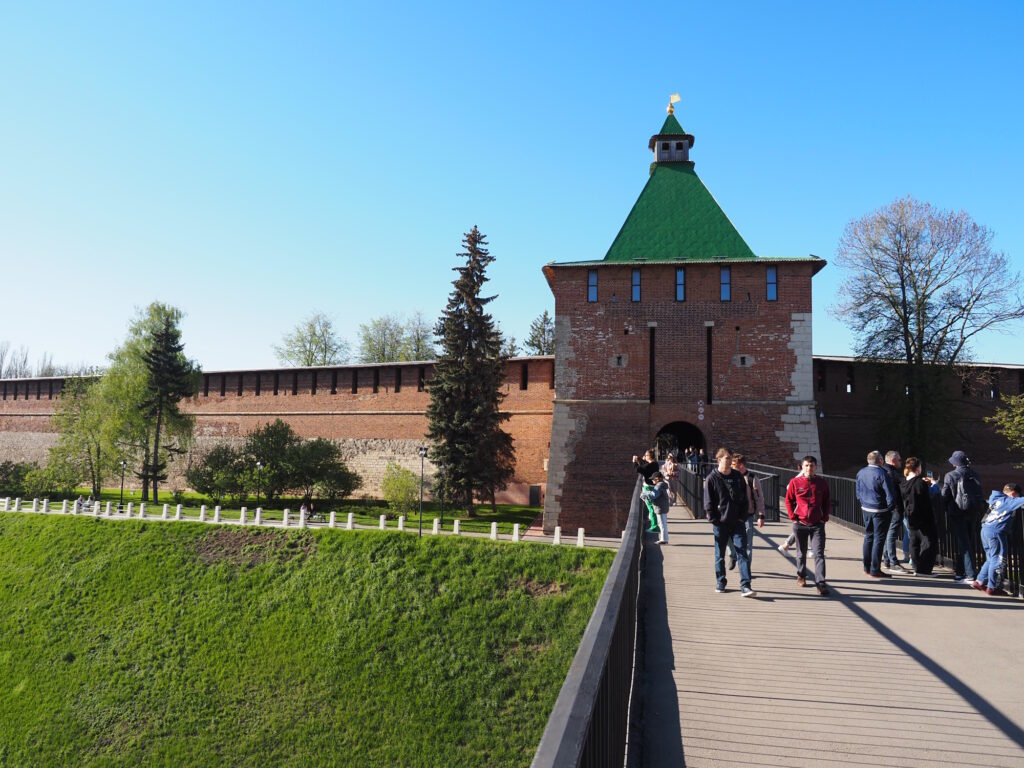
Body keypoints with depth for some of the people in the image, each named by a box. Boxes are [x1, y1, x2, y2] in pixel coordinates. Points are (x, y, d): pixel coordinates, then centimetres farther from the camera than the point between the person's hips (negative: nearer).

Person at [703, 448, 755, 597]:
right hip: (720, 523, -2)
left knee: (742, 553, -6)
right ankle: (720, 582, 24)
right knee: (719, 555, 10)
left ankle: (745, 586, -7)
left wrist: (743, 516, 1)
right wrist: (714, 519, -8)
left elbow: (744, 499, 10)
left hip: (737, 523, 2)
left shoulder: (738, 477, 7)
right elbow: (708, 502, -3)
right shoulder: (712, 478, -3)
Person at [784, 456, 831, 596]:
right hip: (800, 524, 0)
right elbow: (788, 501, 5)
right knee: (801, 553, 15)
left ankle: (820, 583, -8)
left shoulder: (822, 483, 1)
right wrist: (793, 517, -3)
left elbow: (827, 502, 9)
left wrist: (825, 517, 0)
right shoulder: (795, 482, -3)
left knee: (819, 554, -7)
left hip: (817, 524, 0)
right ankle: (801, 576, 34)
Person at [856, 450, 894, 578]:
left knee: (868, 537, 17)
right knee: (879, 539, 1)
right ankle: (875, 570, 4)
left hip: (866, 510, 6)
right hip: (880, 511, -6)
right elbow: (890, 496, -16)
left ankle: (867, 567, 25)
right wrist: (889, 508, -1)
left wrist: (864, 503, 17)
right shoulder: (881, 474, -17)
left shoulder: (860, 473, 4)